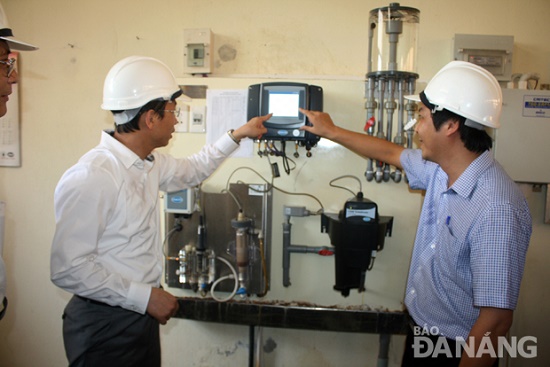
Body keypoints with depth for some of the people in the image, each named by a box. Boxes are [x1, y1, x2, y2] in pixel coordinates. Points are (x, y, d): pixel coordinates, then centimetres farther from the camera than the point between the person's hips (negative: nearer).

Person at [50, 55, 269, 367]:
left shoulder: (151, 163, 3)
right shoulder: (91, 178, -25)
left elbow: (191, 171, 23)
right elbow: (68, 269, -24)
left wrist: (237, 136, 20)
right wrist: (146, 296, -22)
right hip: (104, 327, -8)